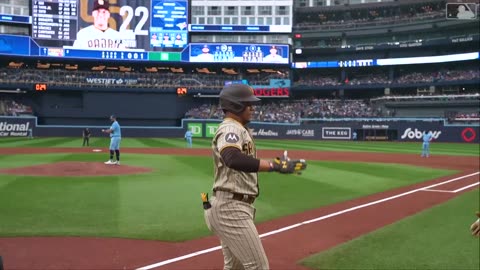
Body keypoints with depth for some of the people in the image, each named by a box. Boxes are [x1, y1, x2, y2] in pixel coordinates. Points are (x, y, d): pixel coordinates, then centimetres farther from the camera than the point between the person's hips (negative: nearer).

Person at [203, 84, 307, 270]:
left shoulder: (238, 129, 19)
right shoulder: (231, 128, -14)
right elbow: (233, 159, -36)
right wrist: (274, 166, -39)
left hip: (233, 207, 11)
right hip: (231, 208, -11)